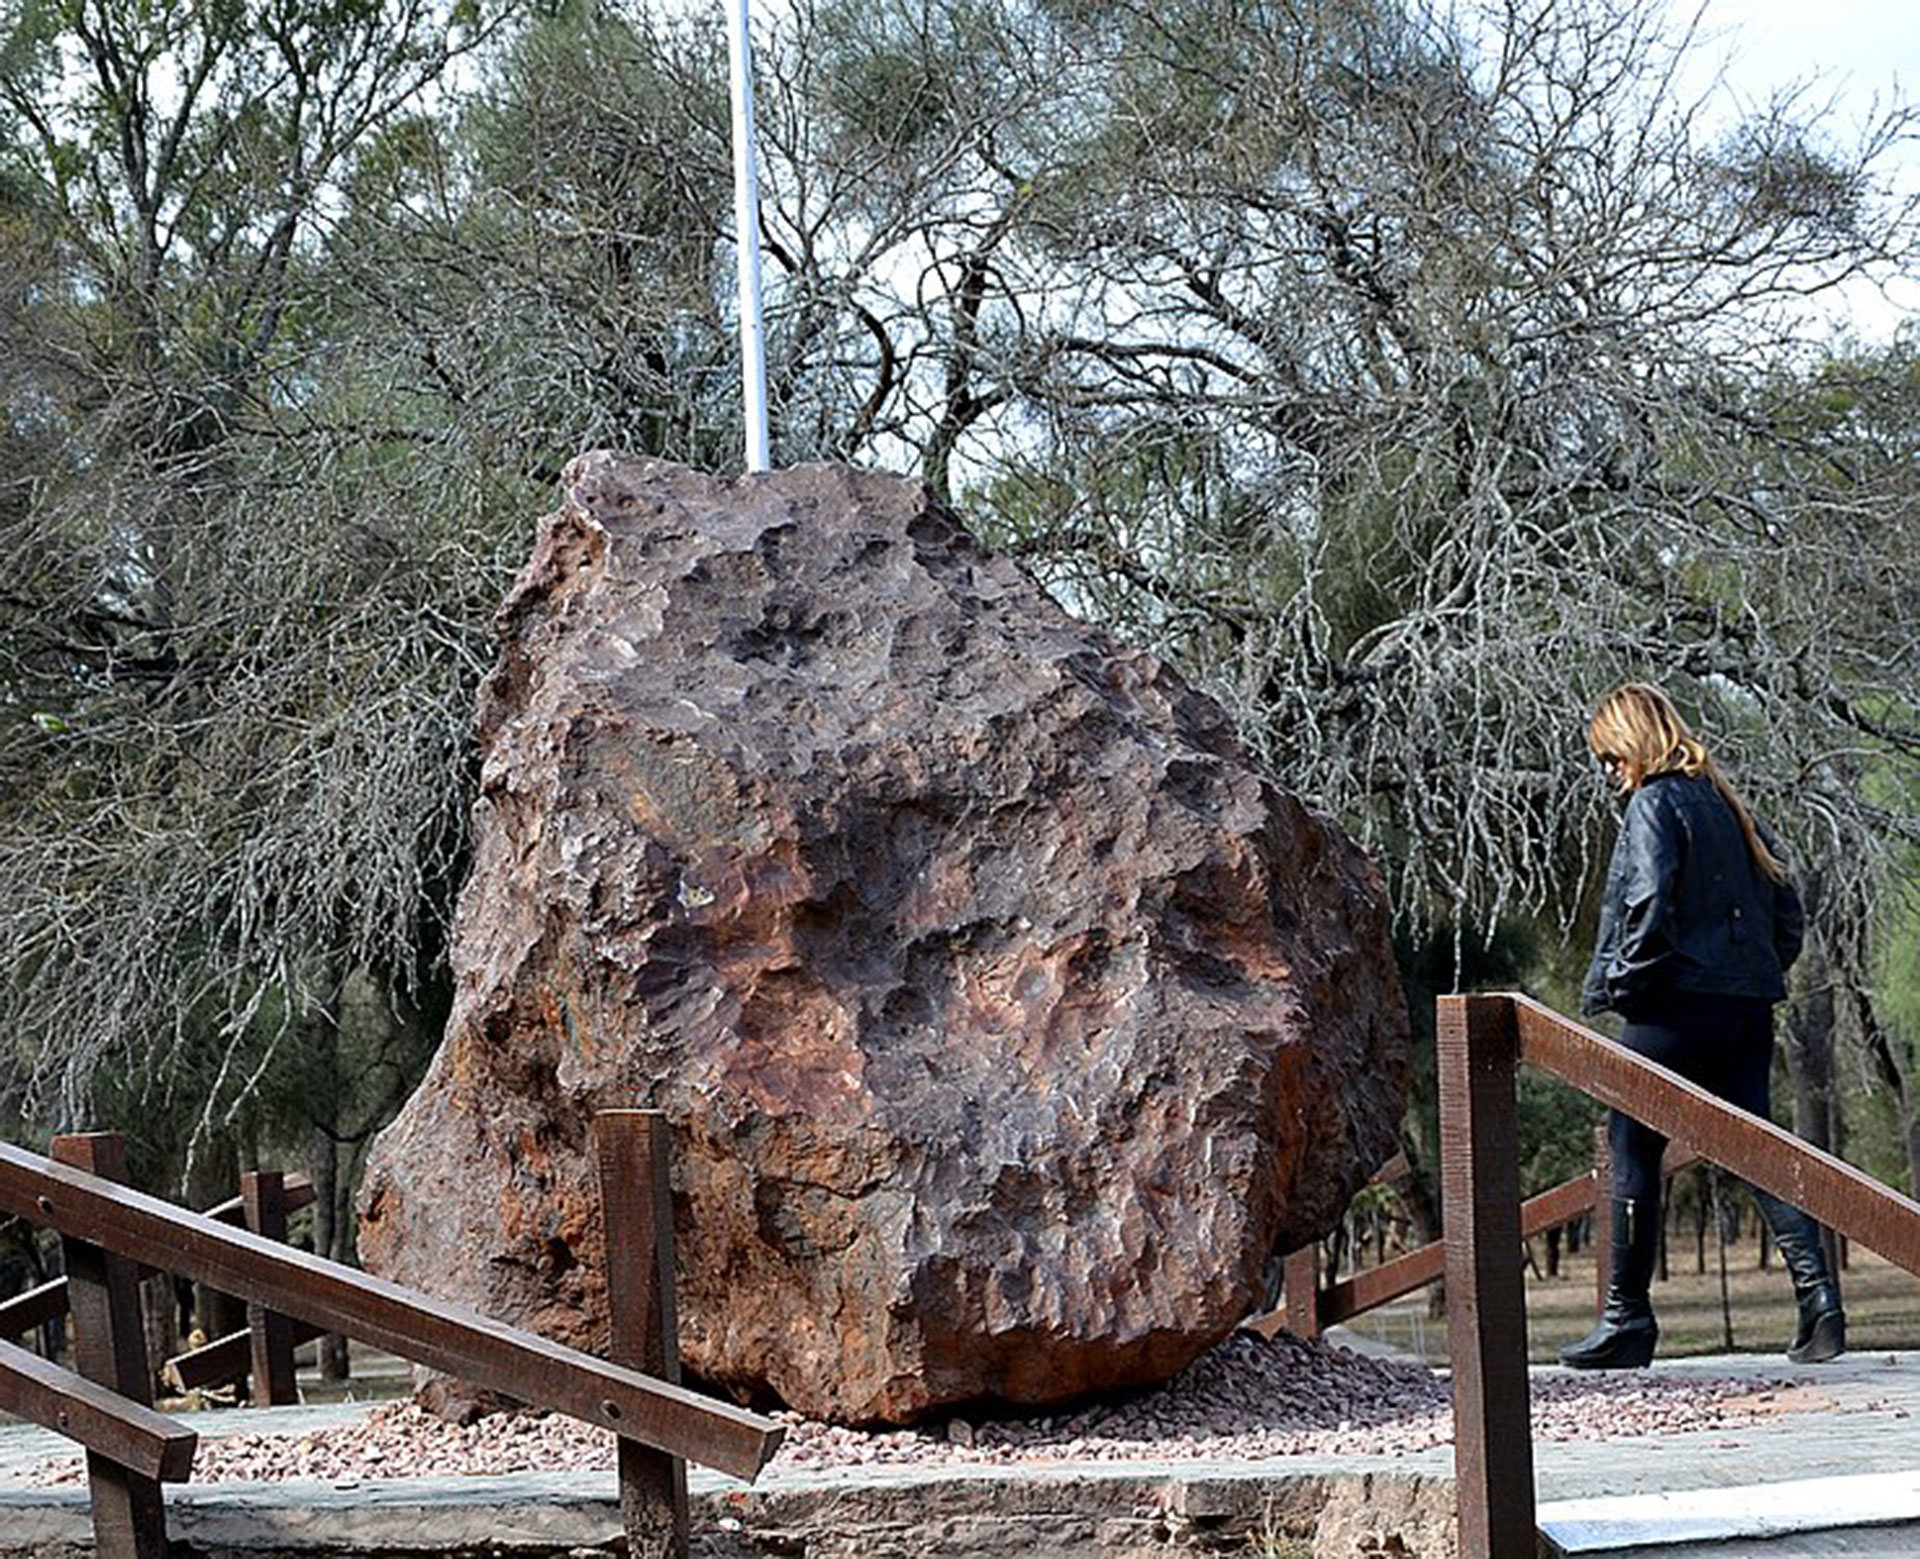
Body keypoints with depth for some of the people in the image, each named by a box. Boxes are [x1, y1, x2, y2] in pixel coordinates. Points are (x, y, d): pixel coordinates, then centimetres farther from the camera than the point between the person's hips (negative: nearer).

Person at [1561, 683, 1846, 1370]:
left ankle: (1627, 1316, 5)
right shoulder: (1727, 805, 17)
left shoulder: (1654, 805, -7)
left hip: (1678, 1004, -8)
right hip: (1749, 1004, 8)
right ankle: (1816, 1290, -9)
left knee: (1633, 1147, 2)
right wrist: (1761, 973, 19)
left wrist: (1616, 983, -10)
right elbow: (1786, 910, 17)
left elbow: (1649, 903, -19)